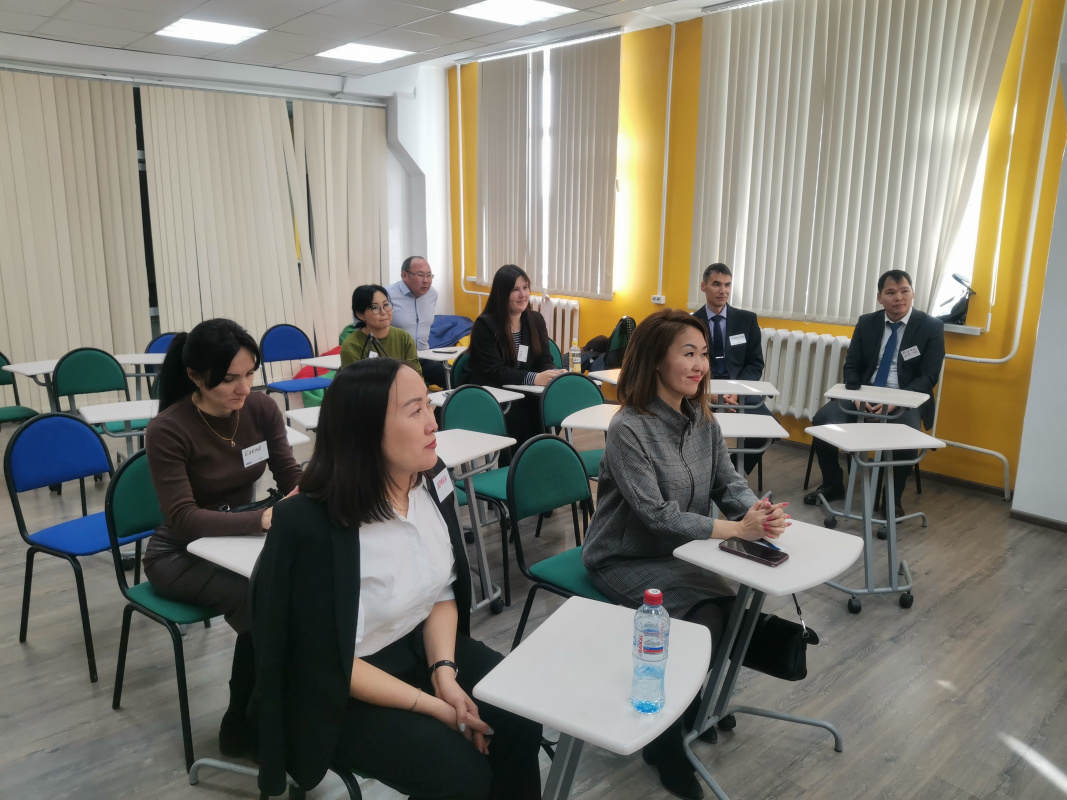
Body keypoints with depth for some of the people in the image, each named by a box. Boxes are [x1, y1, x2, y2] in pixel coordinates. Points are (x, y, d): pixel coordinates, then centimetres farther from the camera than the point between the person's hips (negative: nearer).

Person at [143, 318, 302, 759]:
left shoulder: (262, 409, -8)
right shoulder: (167, 431, -21)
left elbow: (291, 478, -3)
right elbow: (183, 519, -27)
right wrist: (264, 519, -40)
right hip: (180, 554, -4)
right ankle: (243, 725, -7)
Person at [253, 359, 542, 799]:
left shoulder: (432, 479, -9)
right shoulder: (311, 527, -28)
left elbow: (443, 590, 2)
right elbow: (329, 663, -20)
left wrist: (444, 672, -13)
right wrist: (431, 705, -20)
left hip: (422, 644, 6)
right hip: (344, 691, -5)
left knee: (519, 718, -10)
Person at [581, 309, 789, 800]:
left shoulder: (701, 419, 1)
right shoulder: (628, 429, -22)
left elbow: (728, 483, 0)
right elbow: (656, 515, -26)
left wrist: (758, 512, -23)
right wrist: (735, 529, -31)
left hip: (678, 550, 7)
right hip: (626, 560, -7)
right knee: (705, 622, -21)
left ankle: (700, 704, 19)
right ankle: (665, 741, 4)